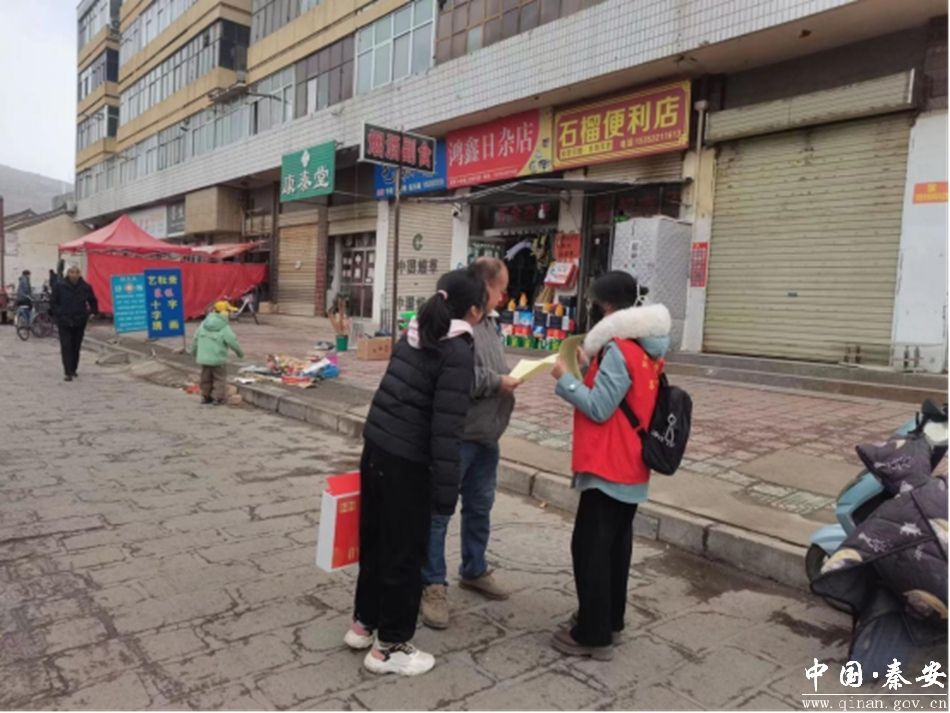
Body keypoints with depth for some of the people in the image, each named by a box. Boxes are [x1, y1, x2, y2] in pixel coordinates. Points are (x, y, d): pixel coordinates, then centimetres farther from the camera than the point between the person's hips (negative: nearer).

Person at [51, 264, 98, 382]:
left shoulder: (85, 287, 1)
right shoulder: (60, 287, -4)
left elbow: (93, 301, 16)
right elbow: (53, 302, 6)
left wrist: (92, 312, 8)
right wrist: (58, 314, -1)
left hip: (79, 323, 2)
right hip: (64, 323, -2)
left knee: (76, 347, 10)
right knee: (66, 347, -7)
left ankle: (73, 370, 24)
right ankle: (68, 372, -8)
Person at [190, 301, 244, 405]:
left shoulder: (204, 324, 3)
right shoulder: (225, 328, -15)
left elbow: (196, 338, 9)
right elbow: (233, 342, -14)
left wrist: (194, 351, 23)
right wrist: (240, 353, 3)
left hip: (204, 357, 6)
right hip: (218, 358, -6)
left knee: (206, 378, 18)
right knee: (220, 378, 7)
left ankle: (205, 396, 25)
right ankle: (218, 398, 4)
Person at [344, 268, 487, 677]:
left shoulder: (413, 336, 7)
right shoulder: (458, 354, -16)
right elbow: (447, 429, -20)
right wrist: (447, 489, -16)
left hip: (375, 450, 8)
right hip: (407, 464, -8)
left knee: (374, 540, 21)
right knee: (405, 553, 8)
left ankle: (364, 623, 38)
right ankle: (389, 646, 22)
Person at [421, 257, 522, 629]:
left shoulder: (489, 320, 12)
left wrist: (508, 376, 6)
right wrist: (498, 382, -19)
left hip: (486, 436, 10)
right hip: (453, 436, -10)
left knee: (480, 508, 21)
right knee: (439, 512, 3)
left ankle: (473, 570, 38)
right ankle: (433, 585, 16)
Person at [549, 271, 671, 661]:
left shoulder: (619, 349, -20)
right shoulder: (647, 348, 9)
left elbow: (599, 408, -21)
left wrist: (565, 378, -12)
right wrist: (591, 367, 8)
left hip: (608, 467, -10)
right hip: (630, 466, 10)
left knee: (590, 547, 0)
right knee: (615, 544, 18)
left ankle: (593, 635, 9)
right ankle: (610, 621, 31)